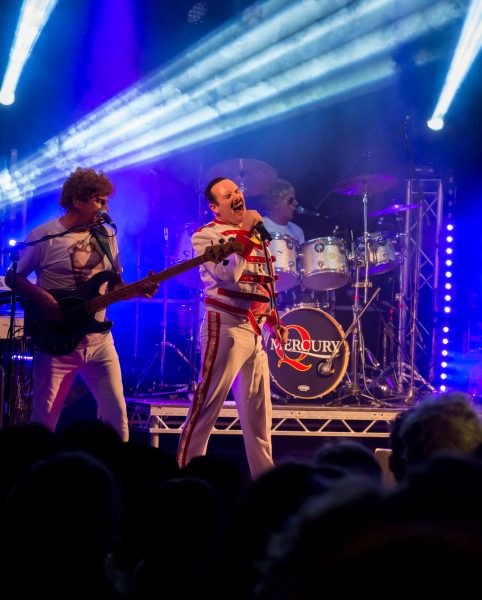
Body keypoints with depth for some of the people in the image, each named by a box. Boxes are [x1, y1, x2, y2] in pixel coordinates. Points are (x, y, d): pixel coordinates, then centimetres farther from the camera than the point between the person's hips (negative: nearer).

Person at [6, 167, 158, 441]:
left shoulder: (106, 235, 9)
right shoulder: (44, 236, -7)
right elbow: (14, 276, -2)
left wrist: (137, 289, -5)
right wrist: (42, 298, -18)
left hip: (99, 340, 5)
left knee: (117, 413, 0)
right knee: (44, 420, 0)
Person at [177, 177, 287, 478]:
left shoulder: (254, 234, 19)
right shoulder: (206, 235, -4)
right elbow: (228, 275, -21)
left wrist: (274, 322, 17)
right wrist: (246, 233, -20)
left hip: (254, 331, 8)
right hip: (225, 327, -8)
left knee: (259, 411, 11)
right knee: (207, 405, -9)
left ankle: (264, 476, 18)